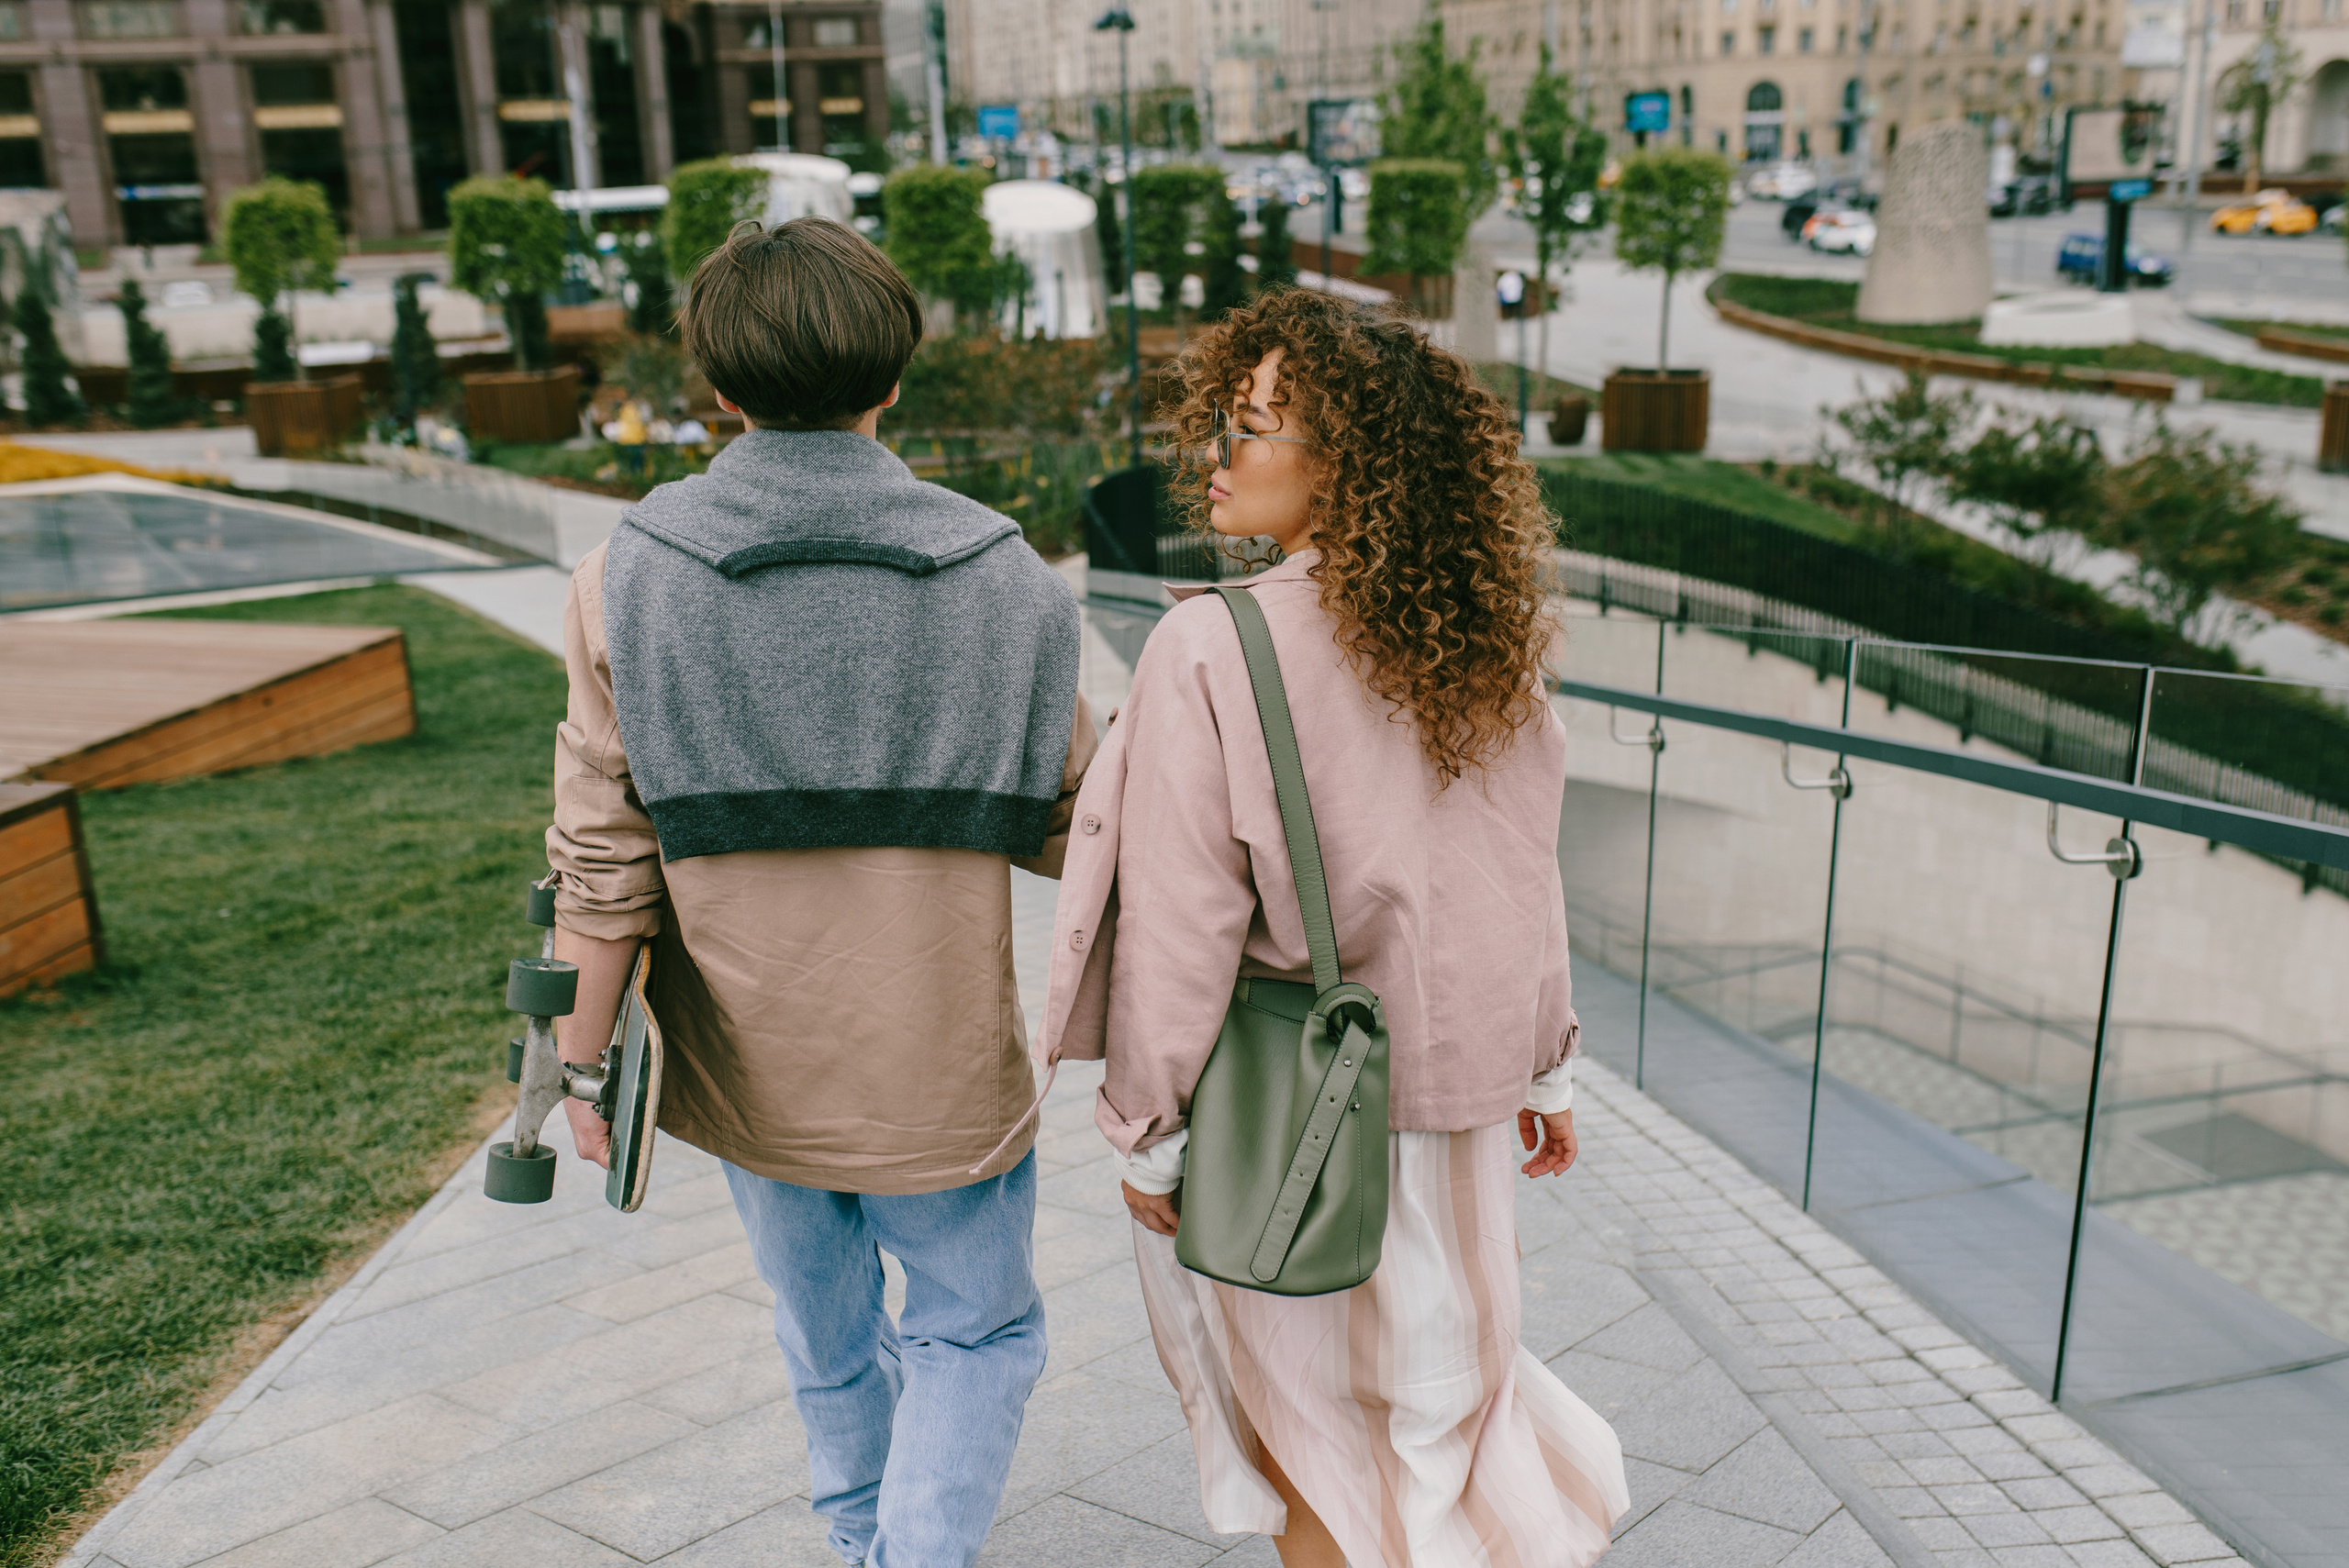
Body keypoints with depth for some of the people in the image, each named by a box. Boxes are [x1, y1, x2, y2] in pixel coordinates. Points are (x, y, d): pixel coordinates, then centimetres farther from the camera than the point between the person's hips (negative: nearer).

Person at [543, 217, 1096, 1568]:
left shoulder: (626, 580, -11)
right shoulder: (1006, 580, -13)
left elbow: (606, 860, -9)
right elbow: (1071, 831, -5)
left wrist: (583, 1063, 2)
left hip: (750, 1067, 3)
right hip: (941, 1071, -2)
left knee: (826, 1331, 25)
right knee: (977, 1333, 19)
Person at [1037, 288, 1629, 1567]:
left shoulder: (1213, 648, -23)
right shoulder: (1481, 637, -6)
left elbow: (1185, 920, -20)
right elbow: (1526, 875, 2)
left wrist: (1146, 1133, -8)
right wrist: (1542, 1071, 14)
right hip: (1450, 1073, 5)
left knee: (1307, 1396, 18)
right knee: (1437, 1354, 26)